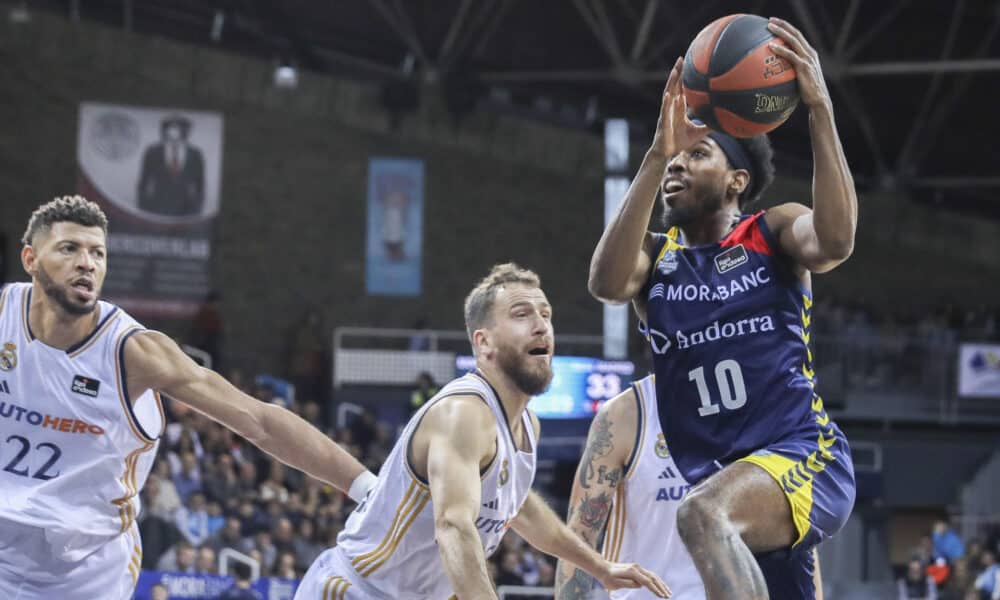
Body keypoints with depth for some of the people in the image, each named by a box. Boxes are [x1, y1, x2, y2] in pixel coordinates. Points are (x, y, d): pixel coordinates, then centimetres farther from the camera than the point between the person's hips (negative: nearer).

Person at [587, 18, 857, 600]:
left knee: (703, 514, -37)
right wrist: (655, 156, -21)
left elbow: (836, 239, -22)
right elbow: (606, 283, -14)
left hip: (806, 459, -6)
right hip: (721, 480, 6)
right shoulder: (656, 256, 10)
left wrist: (820, 107, -27)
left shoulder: (774, 234, 2)